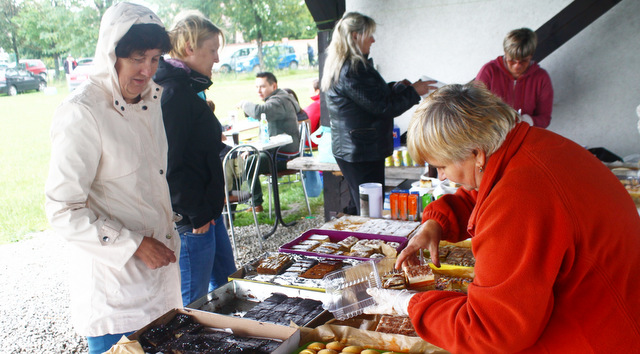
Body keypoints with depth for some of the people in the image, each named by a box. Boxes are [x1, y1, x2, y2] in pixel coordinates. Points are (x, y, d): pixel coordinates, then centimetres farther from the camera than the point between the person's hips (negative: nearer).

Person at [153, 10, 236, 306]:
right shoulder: (174, 93, -19)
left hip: (206, 210, 10)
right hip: (190, 217, -10)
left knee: (226, 284, 21)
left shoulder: (189, 89, 13)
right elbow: (170, 163, -23)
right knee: (194, 299, 4)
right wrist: (196, 213, -17)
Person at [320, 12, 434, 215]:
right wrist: (413, 92, -6)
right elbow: (383, 107, -18)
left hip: (347, 150, 11)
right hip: (363, 151, -11)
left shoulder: (339, 66, 14)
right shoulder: (352, 70, -20)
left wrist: (395, 87, 18)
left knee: (357, 206, 19)